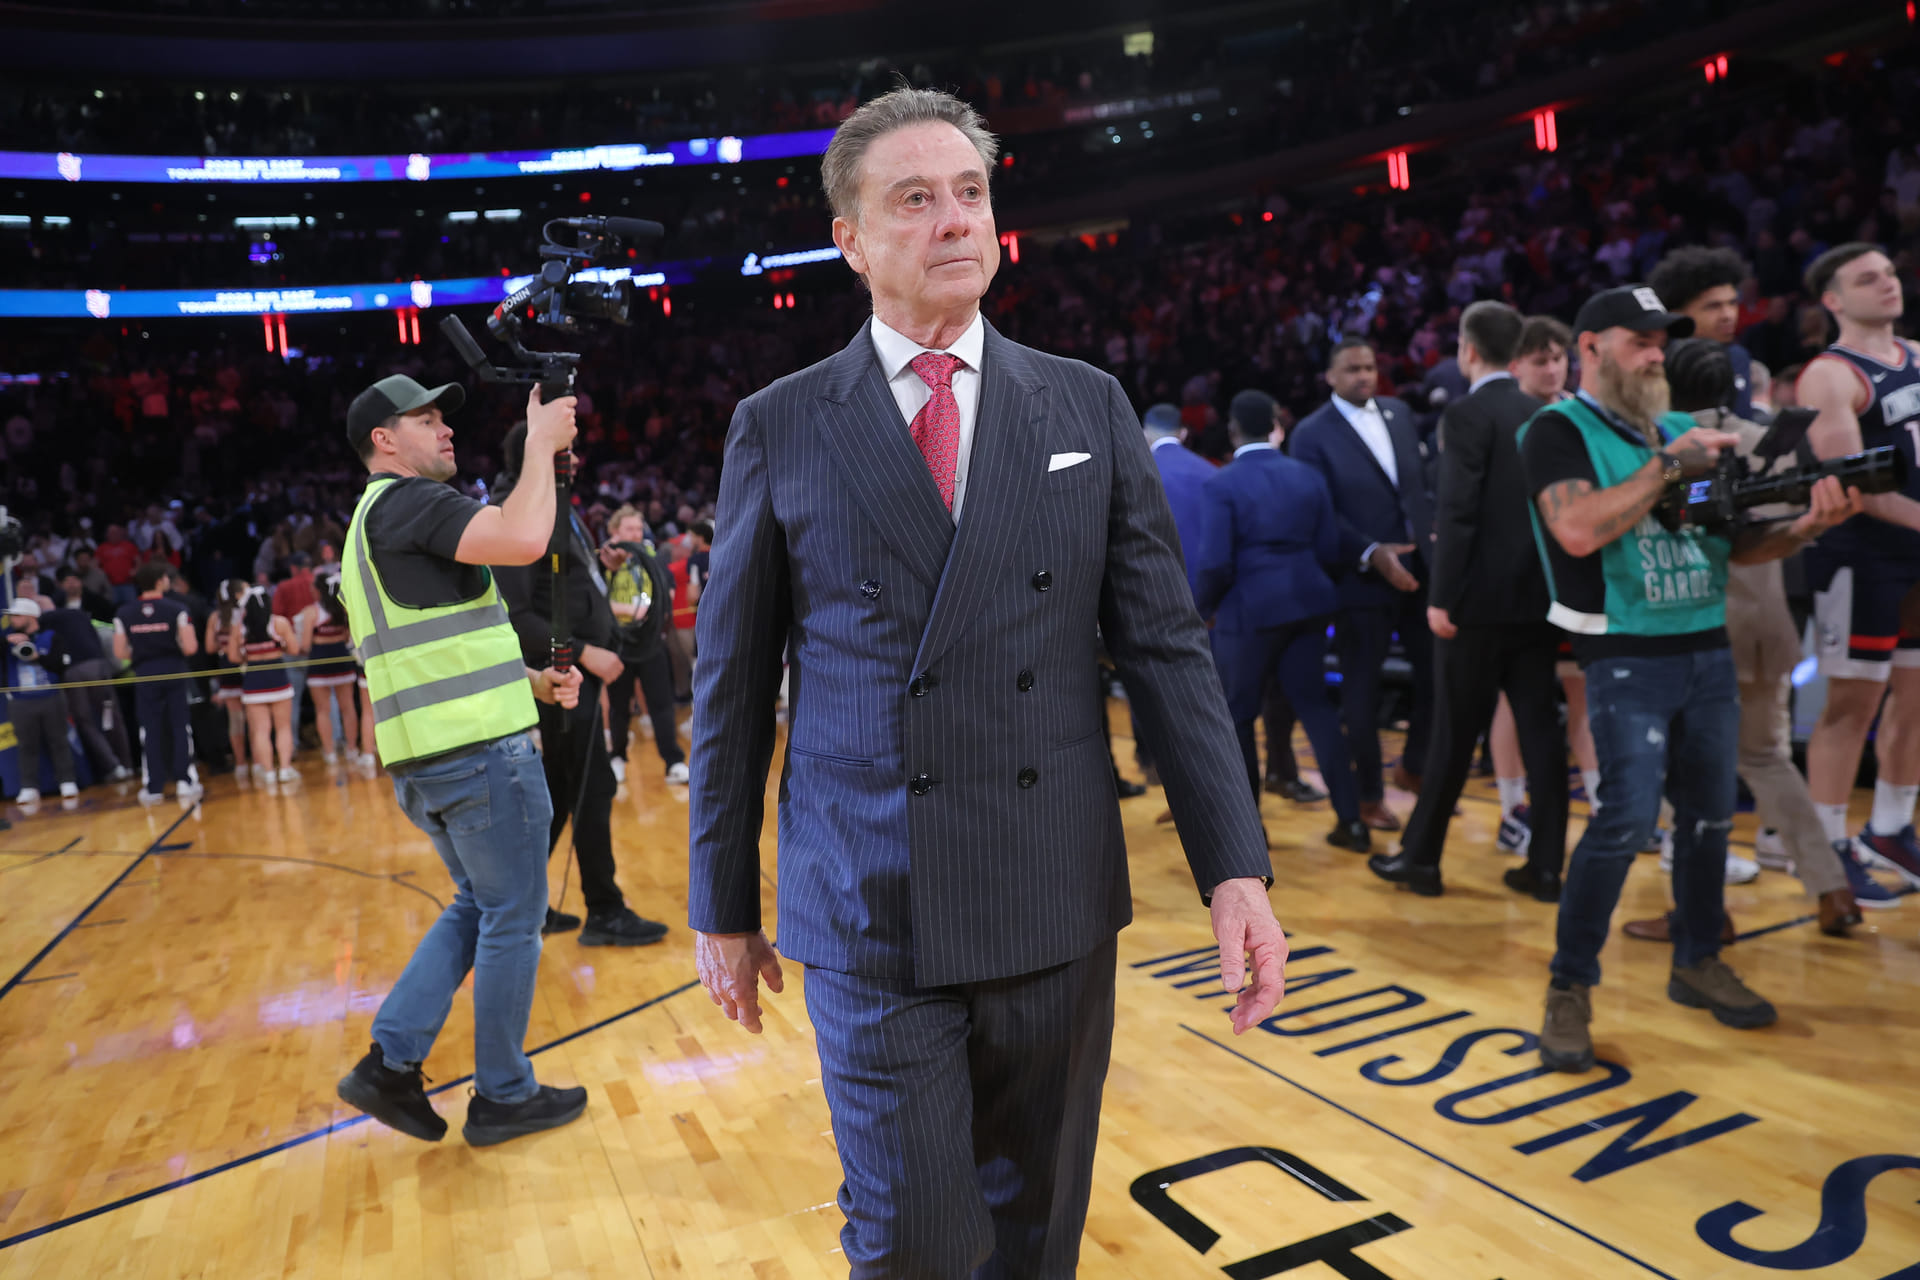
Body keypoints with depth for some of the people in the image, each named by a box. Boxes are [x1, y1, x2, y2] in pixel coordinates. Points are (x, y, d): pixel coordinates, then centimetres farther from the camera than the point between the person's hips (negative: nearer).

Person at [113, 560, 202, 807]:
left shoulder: (124, 614, 0)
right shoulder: (177, 609, -9)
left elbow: (120, 652, 0)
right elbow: (190, 647, -13)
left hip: (145, 675, 2)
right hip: (175, 673, -2)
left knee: (150, 731, 8)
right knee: (181, 727, 5)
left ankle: (153, 788, 11)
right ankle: (185, 782, 2)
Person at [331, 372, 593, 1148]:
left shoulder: (374, 524, 21)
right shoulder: (409, 502, -11)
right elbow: (522, 539, -29)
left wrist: (531, 681, 15)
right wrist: (540, 442, -15)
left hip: (425, 759, 10)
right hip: (480, 750, -10)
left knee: (476, 905, 21)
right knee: (514, 919, 3)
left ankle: (391, 1061, 18)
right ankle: (503, 1097, 16)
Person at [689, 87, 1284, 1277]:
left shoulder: (1089, 407, 5)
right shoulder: (778, 429, 1)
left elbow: (1167, 645, 2)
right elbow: (733, 684, 4)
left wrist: (1236, 868, -6)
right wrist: (724, 907, 7)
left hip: (1058, 904, 2)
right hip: (871, 914, -2)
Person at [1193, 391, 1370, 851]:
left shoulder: (1220, 484, -10)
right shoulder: (1308, 475, 5)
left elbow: (1215, 564, -15)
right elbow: (1329, 550, 5)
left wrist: (1201, 606, 2)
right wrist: (1367, 545, 26)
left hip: (1250, 609, -5)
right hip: (1307, 603, 5)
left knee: (1237, 714, 10)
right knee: (1314, 703, 15)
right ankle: (1351, 819, 14)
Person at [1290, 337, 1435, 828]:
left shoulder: (1399, 413, 10)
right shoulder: (1312, 433, -7)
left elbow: (1422, 478, 16)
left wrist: (1434, 529, 2)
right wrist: (1372, 554, -21)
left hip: (1419, 569, 5)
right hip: (1361, 579, -5)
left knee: (1437, 674, 7)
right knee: (1362, 691, 6)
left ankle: (1413, 768, 31)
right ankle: (1370, 797, 21)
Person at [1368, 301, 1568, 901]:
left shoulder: (1466, 415, -11)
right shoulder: (1544, 414, 9)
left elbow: (1457, 512, -18)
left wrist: (1442, 597, -15)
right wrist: (1550, 580, 16)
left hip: (1481, 601, -6)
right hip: (1539, 597, 6)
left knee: (1454, 733, 3)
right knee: (1539, 727, 8)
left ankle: (1420, 856, 14)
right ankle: (1545, 865, 13)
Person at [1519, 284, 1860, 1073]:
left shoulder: (1679, 430, 14)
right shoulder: (1559, 431, -5)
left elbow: (1736, 543, 14)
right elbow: (1578, 530, -23)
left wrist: (1805, 526, -5)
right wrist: (1668, 465, -18)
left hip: (1708, 651, 7)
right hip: (1627, 659, -7)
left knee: (1709, 815, 12)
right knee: (1627, 818, -13)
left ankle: (1697, 963, 29)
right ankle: (1570, 989, 0)